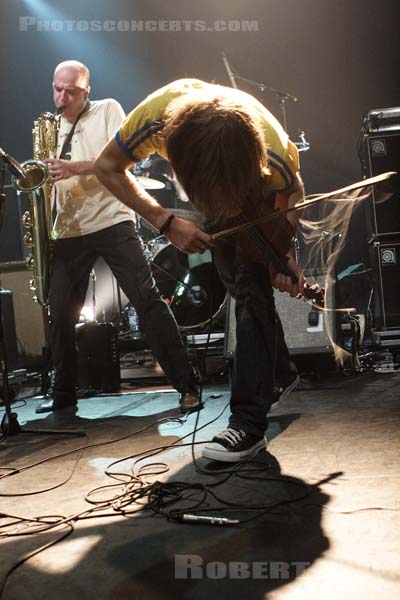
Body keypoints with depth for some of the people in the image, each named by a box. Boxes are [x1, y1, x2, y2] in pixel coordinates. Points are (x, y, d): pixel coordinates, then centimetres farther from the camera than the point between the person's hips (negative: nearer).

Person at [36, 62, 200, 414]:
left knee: (147, 299, -10)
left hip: (112, 221, -5)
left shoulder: (108, 110, 5)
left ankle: (186, 386, -7)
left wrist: (75, 168, -19)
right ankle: (63, 394, 20)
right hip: (69, 230, 5)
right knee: (60, 314, 4)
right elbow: (53, 177, 21)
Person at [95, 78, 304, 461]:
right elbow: (108, 167, -24)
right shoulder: (158, 115, -41)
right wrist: (166, 223, -34)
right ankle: (279, 373, 34)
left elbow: (294, 191, -18)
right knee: (235, 281, 12)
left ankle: (249, 423, -17)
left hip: (259, 189, -3)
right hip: (209, 180, 4)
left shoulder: (273, 152, -43)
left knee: (252, 287, -19)